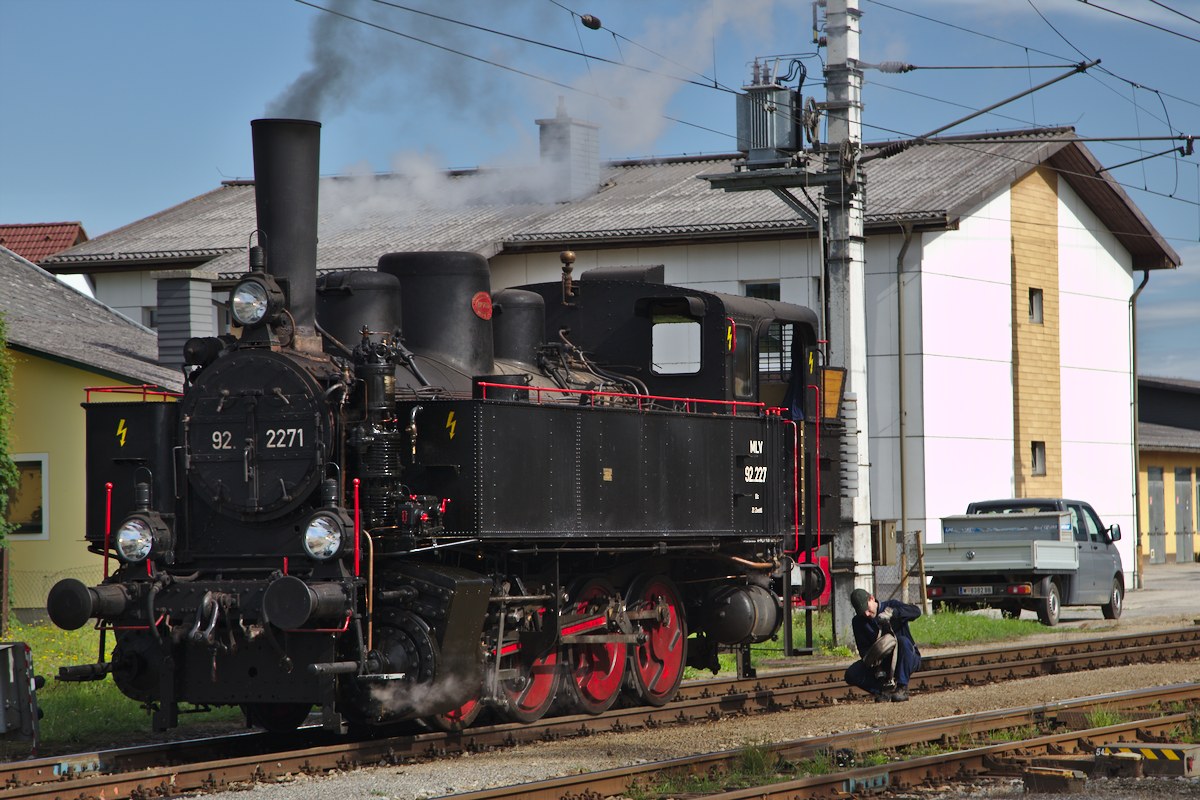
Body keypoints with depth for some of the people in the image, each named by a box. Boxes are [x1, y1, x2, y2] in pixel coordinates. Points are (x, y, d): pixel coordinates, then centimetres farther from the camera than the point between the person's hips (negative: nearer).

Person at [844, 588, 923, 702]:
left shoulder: (891, 606, -7)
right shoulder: (858, 622, 0)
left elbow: (916, 611, -25)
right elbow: (863, 649, -7)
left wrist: (892, 613, -39)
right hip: (883, 663, 2)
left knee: (903, 641, -37)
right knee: (851, 675, -19)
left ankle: (902, 689, -28)